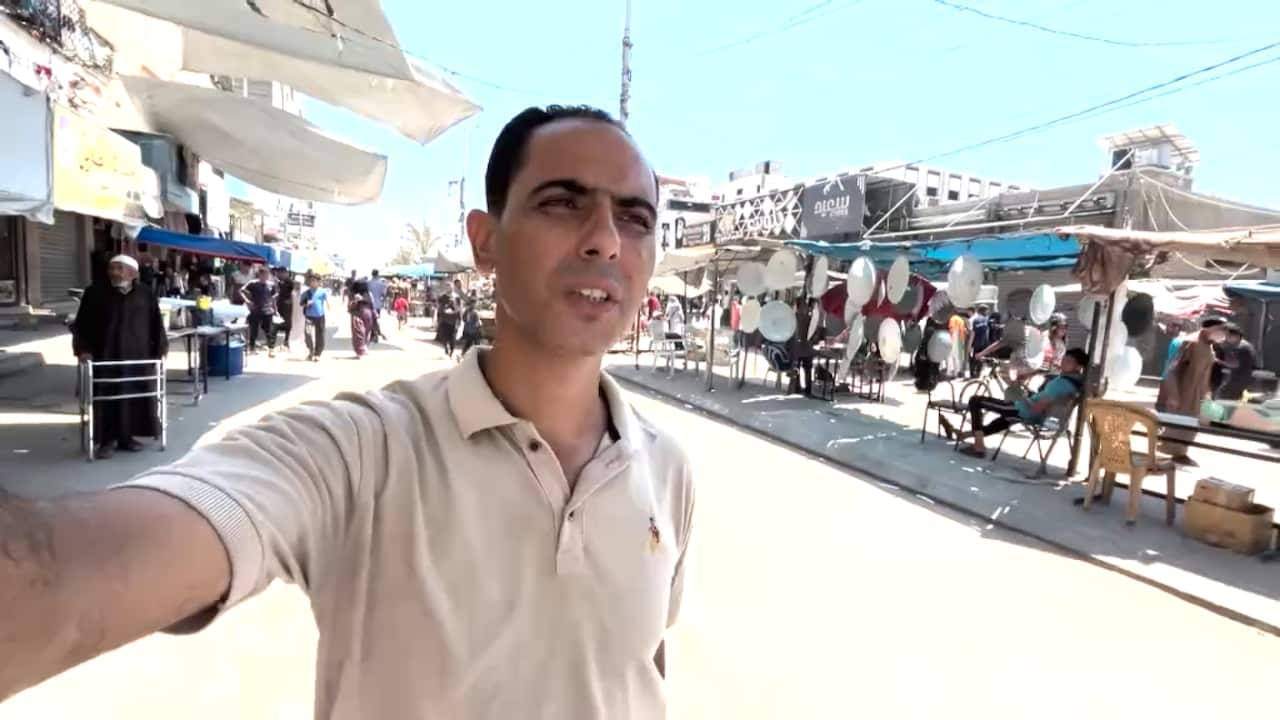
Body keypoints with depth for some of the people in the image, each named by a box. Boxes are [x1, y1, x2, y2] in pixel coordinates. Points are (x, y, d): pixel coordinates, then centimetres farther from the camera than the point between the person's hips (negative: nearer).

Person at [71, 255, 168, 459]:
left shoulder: (145, 295, 5)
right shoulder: (95, 293, -1)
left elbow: (155, 323, 9)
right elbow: (81, 324, 1)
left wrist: (160, 347, 0)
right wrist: (83, 349, -10)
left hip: (137, 356, 2)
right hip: (105, 356, -2)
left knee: (135, 396, 6)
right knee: (107, 397, 0)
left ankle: (126, 437, 19)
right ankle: (107, 440, 9)